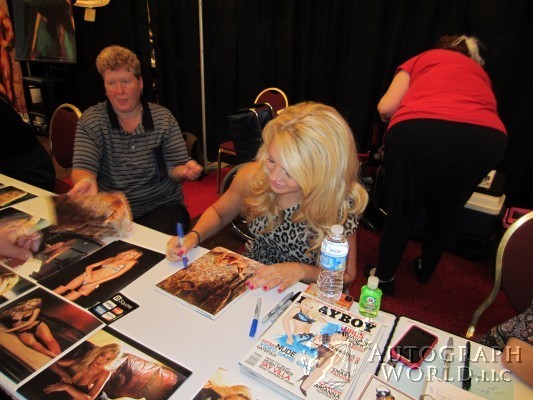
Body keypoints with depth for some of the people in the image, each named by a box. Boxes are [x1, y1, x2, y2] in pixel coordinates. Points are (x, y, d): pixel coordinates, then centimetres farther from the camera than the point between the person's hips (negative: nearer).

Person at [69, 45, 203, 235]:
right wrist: (86, 181, -35)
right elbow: (82, 167, -10)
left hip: (161, 206, -1)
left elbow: (173, 169, 0)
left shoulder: (163, 118, 0)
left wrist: (185, 170, -25)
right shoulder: (91, 120, 0)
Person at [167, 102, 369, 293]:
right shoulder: (253, 177, -16)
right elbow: (218, 213, 5)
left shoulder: (340, 204, -24)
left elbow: (346, 275, -9)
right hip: (251, 279, 3)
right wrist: (193, 236, -14)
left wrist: (300, 270, -26)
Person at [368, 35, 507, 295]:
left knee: (400, 209, 19)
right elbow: (486, 109, 25)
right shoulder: (480, 72, 35)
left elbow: (385, 108, 15)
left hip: (418, 130, -3)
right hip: (487, 137, 3)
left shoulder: (422, 59, 27)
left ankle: (385, 276, 34)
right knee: (444, 213, 27)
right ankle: (426, 270, 47)